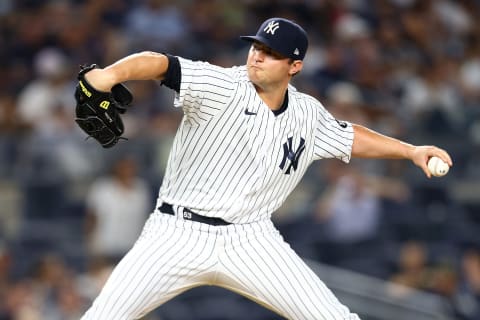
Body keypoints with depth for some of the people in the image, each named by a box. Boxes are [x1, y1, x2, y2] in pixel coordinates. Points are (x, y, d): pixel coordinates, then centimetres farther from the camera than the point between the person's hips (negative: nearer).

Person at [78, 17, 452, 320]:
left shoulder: (308, 115, 4)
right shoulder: (222, 86, -13)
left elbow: (349, 137, 25)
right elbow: (160, 64, -30)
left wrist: (410, 150, 17)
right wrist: (111, 74, -50)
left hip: (249, 240, 3)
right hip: (179, 234, -3)